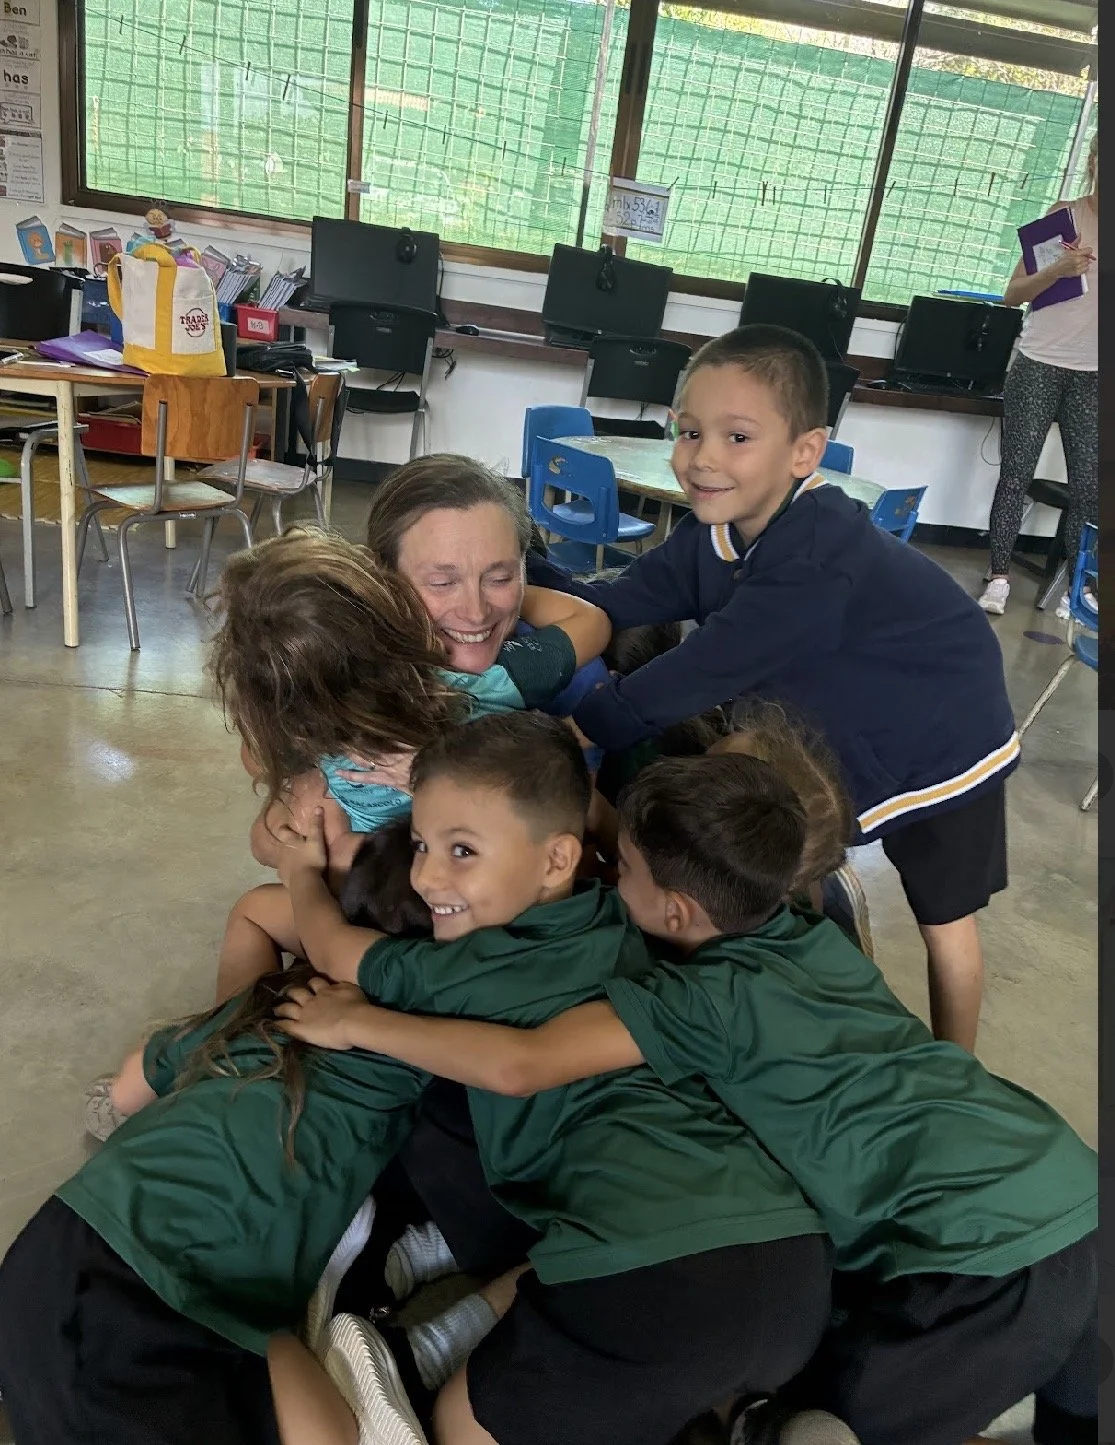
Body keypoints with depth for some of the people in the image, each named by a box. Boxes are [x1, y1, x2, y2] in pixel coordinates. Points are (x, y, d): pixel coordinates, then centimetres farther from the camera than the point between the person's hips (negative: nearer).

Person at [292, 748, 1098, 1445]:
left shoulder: (707, 999, -11)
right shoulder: (812, 931, 11)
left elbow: (517, 1065, -19)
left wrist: (353, 1021, -6)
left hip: (991, 1257, -8)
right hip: (1073, 1192, 8)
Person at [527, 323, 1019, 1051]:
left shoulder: (817, 561, -39)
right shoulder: (714, 535, -14)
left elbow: (699, 677, -43)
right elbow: (610, 613, -17)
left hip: (940, 747, -6)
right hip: (838, 738, 6)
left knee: (945, 921, 15)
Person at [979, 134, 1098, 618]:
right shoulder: (1065, 213, 1)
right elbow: (1013, 294, -4)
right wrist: (1058, 269, -20)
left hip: (1093, 375, 2)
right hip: (1039, 365, -2)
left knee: (1089, 485, 0)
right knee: (1015, 474, -2)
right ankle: (999, 576, 6)